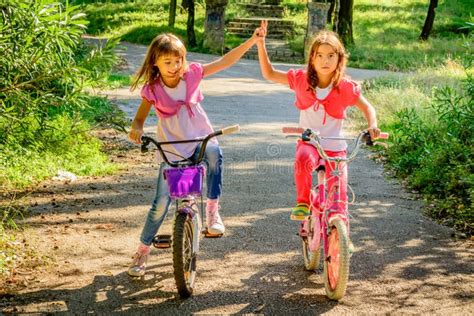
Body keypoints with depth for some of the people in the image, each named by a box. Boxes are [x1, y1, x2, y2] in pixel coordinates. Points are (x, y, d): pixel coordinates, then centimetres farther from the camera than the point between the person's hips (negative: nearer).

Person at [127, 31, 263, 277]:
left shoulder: (192, 74, -7)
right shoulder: (152, 89, -9)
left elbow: (225, 61, -6)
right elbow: (139, 118, -2)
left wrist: (252, 40, -13)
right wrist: (136, 129, -26)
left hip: (201, 139, 1)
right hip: (171, 149, 0)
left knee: (215, 152, -37)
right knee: (161, 203, -4)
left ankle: (212, 209, -20)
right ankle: (143, 250, 15)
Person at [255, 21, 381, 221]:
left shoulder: (346, 88, -7)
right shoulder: (302, 79, -2)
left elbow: (367, 108, 6)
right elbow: (269, 74, 3)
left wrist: (372, 125, -15)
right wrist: (261, 44, -7)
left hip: (335, 148, 0)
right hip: (308, 143, 0)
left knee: (338, 200, -5)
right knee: (302, 160, -37)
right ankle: (303, 202, -15)